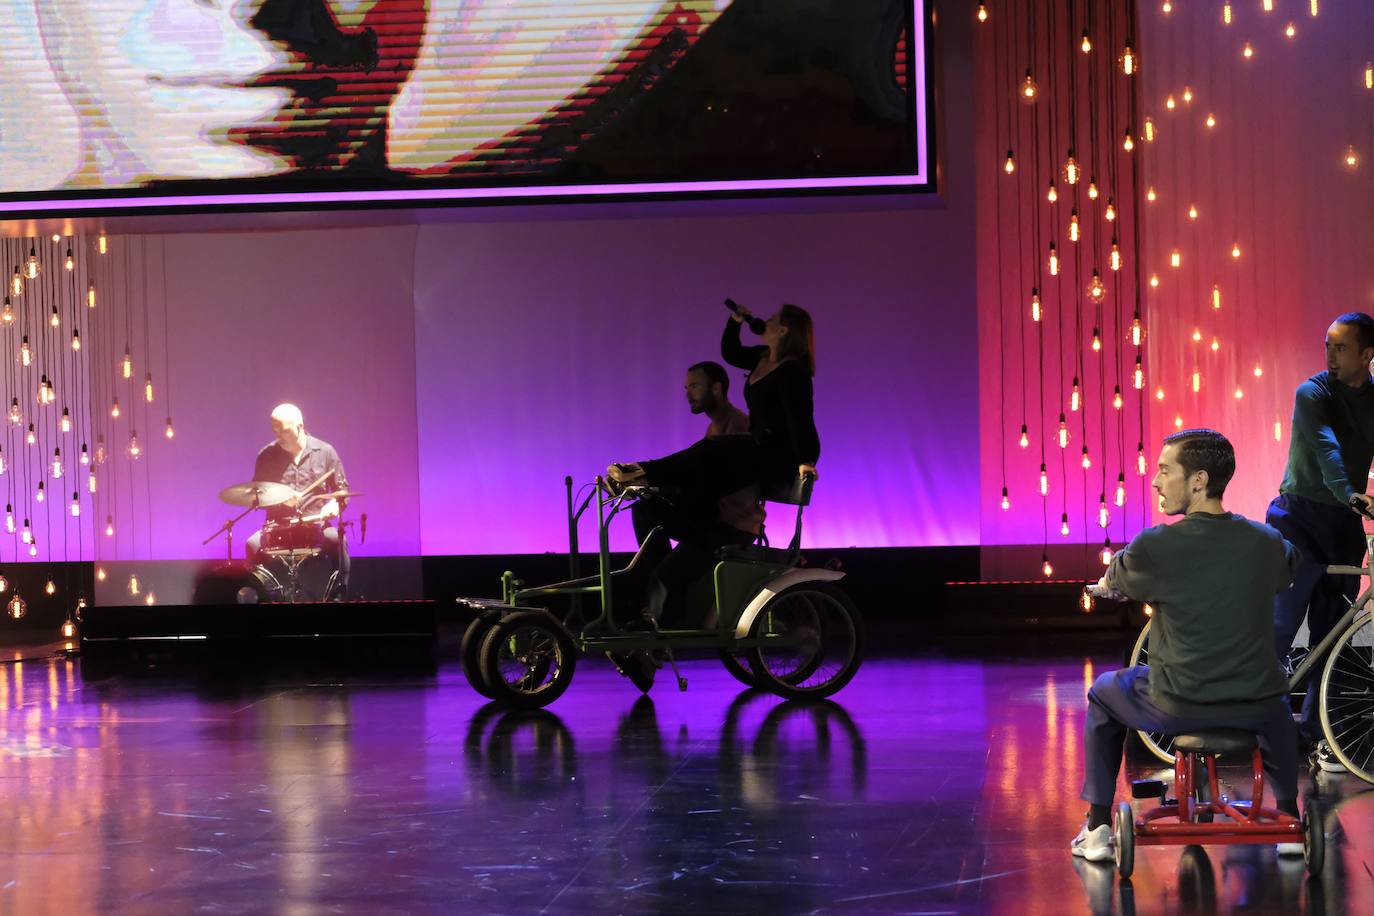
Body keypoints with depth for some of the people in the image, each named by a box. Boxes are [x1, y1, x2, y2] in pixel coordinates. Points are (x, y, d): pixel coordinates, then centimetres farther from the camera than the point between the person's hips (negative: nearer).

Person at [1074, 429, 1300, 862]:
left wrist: (1103, 585, 32)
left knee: (1103, 694, 27)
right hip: (1254, 709, 3)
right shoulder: (1266, 542, -4)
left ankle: (1098, 828, 24)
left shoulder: (1155, 546, -15)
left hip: (1176, 708, -3)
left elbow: (1111, 583, 7)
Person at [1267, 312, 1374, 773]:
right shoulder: (1314, 393, -10)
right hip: (1300, 517, -5)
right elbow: (1326, 447, -27)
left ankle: (1318, 733, 16)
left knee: (1331, 633, 8)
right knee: (1280, 627, -11)